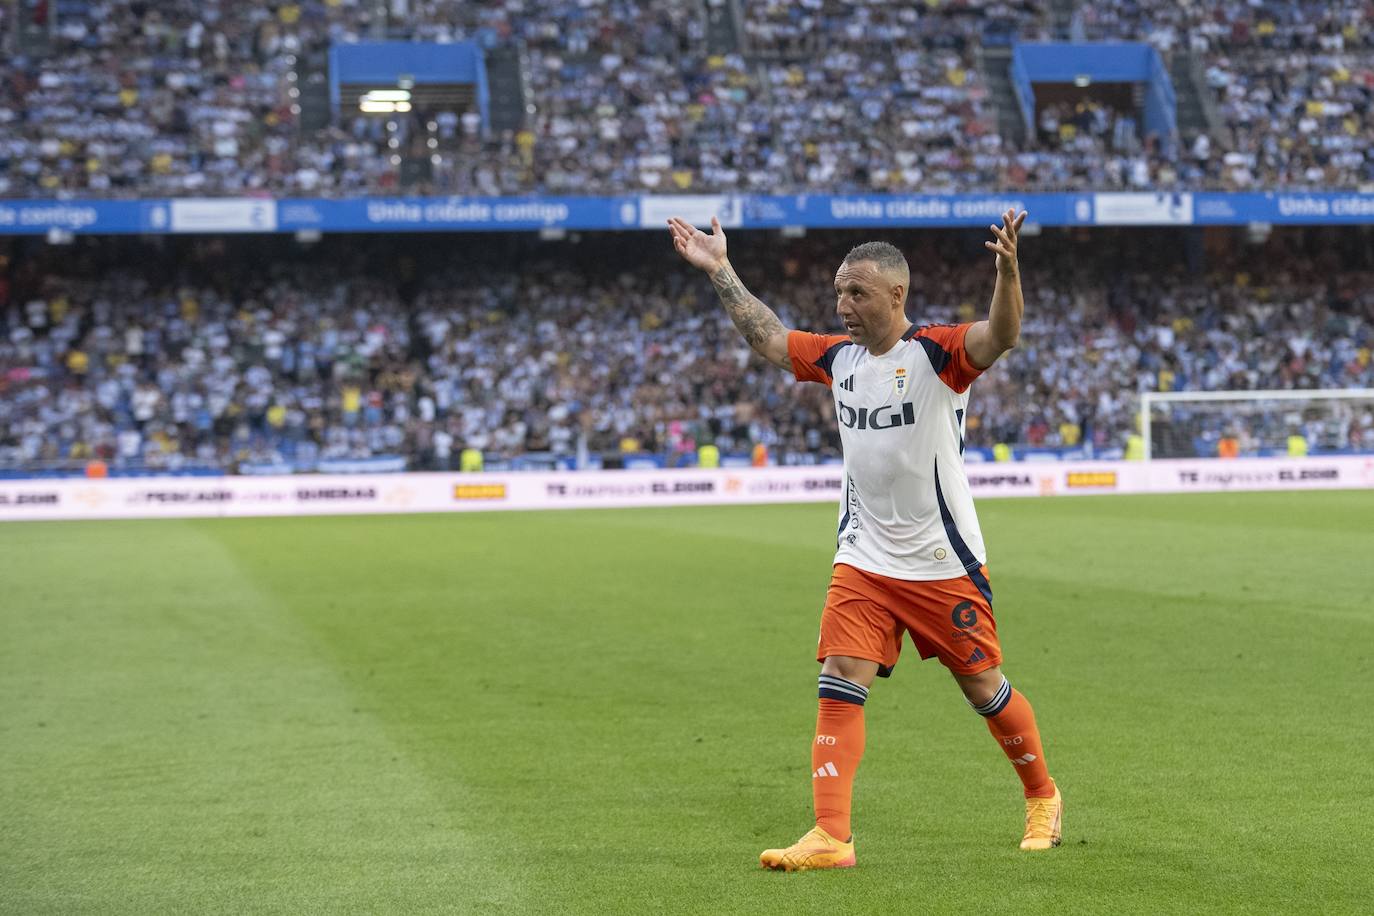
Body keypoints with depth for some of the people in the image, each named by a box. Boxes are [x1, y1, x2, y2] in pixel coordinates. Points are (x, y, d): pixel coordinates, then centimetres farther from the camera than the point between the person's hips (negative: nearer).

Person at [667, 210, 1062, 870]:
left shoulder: (936, 353, -14)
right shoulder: (837, 357, 5)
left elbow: (1000, 336, -32)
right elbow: (768, 338, 18)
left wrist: (1008, 271, -50)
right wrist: (719, 271, 17)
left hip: (943, 564, -5)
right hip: (863, 561, 5)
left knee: (984, 689, 8)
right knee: (840, 686, -9)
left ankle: (1042, 797, 32)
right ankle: (830, 837, -11)